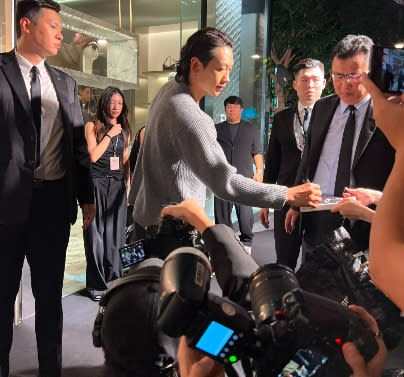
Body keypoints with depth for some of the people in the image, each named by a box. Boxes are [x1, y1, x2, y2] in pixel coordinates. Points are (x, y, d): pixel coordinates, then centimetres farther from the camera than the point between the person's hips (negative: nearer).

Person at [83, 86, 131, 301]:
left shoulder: (124, 130, 15)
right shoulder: (93, 126, 0)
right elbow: (93, 156, -10)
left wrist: (128, 185, 12)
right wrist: (109, 135, -9)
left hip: (117, 185, 4)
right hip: (97, 184, -4)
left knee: (115, 234, 6)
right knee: (96, 234, -1)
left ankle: (114, 280, 17)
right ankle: (96, 285, 6)